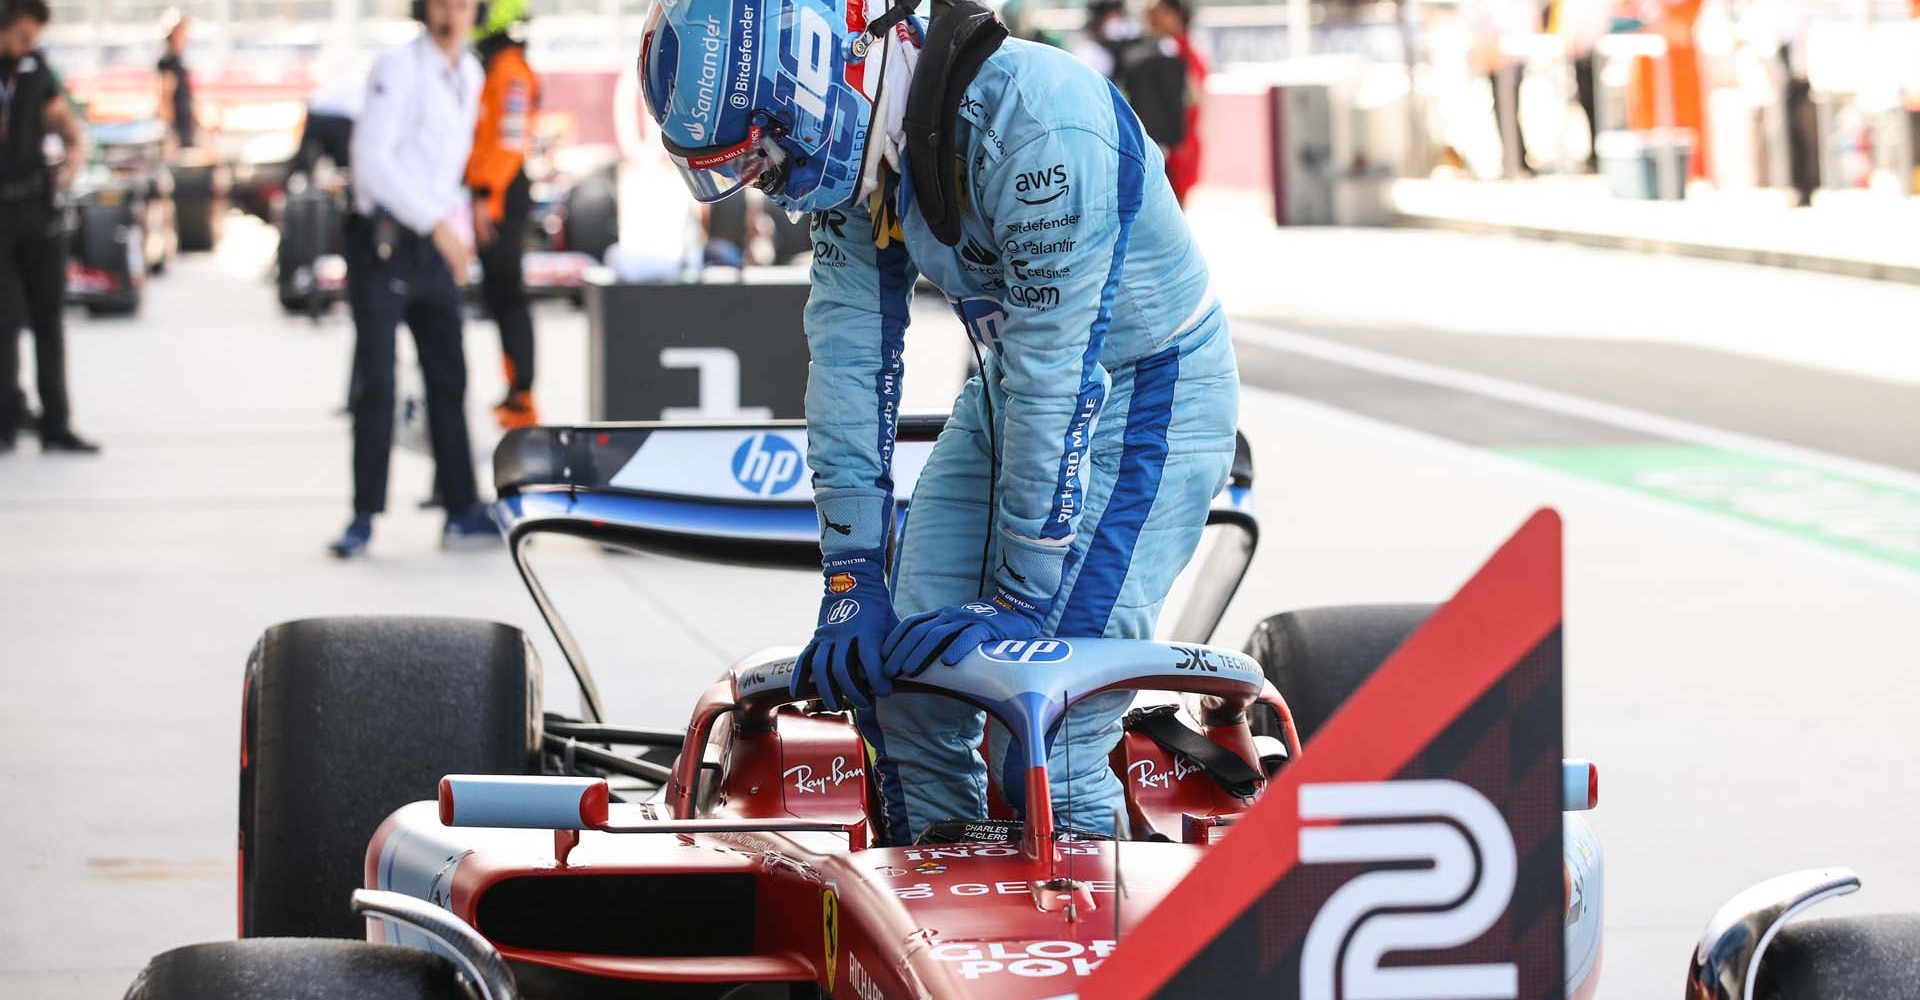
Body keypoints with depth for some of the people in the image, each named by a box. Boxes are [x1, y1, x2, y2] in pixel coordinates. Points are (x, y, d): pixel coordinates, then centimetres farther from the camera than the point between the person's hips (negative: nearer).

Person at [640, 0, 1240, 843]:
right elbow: (849, 361, -6)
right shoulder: (850, 152, -8)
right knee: (901, 678, 2)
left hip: (1148, 394, -7)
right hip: (1012, 390, 8)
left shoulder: (1031, 117, -32)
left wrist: (1021, 600, -29)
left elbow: (1056, 372, -31)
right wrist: (850, 579, -11)